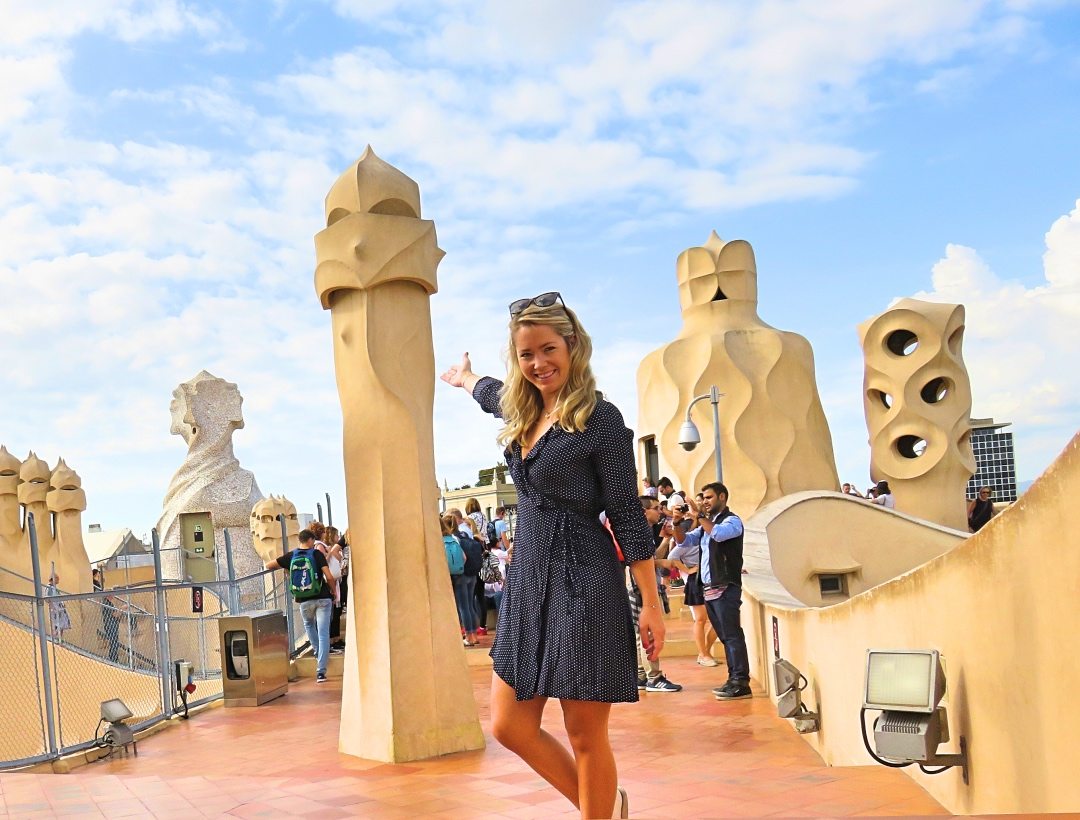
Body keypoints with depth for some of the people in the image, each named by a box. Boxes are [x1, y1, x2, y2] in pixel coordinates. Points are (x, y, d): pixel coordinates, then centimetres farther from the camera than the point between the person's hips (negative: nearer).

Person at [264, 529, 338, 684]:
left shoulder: (291, 556, 3)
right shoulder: (317, 554, -5)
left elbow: (269, 565, 10)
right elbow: (329, 577, -11)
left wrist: (284, 566, 25)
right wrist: (334, 592, 5)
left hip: (304, 601, 3)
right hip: (323, 598, -2)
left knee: (309, 625, 33)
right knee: (323, 634, -2)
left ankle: (318, 653, 38)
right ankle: (321, 671, -9)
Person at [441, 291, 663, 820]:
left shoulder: (599, 418, -8)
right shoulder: (520, 413, 11)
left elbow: (628, 515, -9)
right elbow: (492, 392, 37)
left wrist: (651, 605, -11)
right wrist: (465, 378, 59)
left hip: (583, 583, -7)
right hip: (526, 580, 7)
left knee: (585, 736, -1)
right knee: (510, 726, 7)